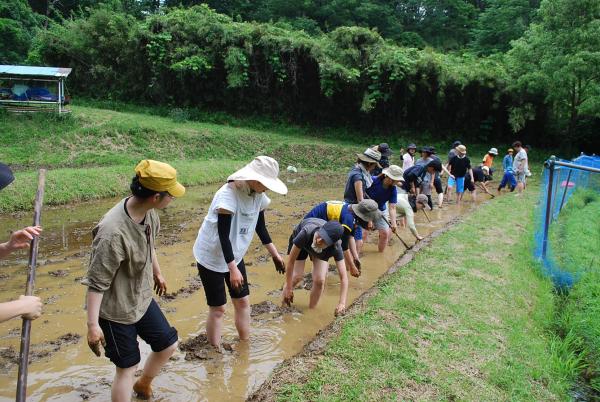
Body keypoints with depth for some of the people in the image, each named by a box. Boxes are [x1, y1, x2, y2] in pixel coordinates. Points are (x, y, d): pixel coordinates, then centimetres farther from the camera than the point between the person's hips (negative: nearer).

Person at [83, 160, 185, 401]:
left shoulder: (148, 211, -10)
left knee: (168, 345, 19)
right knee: (127, 367, 8)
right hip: (116, 311, -8)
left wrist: (157, 273, 24)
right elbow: (96, 282, -27)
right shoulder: (113, 232, -35)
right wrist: (92, 324, -24)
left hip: (142, 299, 8)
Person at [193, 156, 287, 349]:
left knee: (243, 301, 12)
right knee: (218, 308, 1)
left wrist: (275, 254, 10)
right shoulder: (228, 195, -28)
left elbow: (260, 227, 8)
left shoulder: (258, 195, -5)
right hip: (211, 257, -7)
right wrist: (233, 269, -32)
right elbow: (223, 235, -30)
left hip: (234, 255, 7)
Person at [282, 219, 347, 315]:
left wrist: (342, 303, -48)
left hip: (322, 251, 1)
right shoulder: (306, 233, -45)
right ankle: (283, 304, 18)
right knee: (298, 276, -10)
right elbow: (291, 261, -34)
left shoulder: (335, 248, -40)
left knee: (319, 280, -14)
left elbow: (343, 277, -38)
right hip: (300, 240, -1)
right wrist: (288, 288, -26)